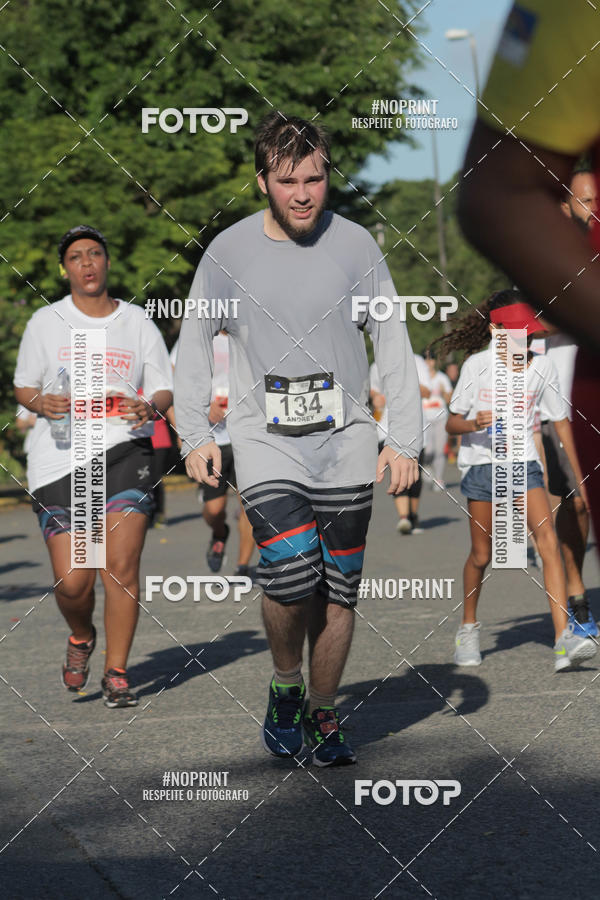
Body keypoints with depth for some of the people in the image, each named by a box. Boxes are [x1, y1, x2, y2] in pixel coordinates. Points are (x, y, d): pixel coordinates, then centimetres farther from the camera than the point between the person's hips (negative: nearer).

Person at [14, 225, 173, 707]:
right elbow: (23, 385, 15)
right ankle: (81, 637, 29)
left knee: (121, 566, -13)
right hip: (60, 455, 0)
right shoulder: (46, 322, 10)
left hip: (124, 450, 0)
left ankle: (116, 673, 1)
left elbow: (164, 389, 13)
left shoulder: (138, 323, 11)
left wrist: (149, 407, -10)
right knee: (72, 581, -5)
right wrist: (42, 404, -8)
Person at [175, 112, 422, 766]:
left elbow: (393, 344, 7)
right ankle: (284, 687, 9)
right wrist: (194, 435, 4)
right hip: (264, 442, -1)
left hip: (346, 442, 2)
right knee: (290, 578, -18)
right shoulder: (228, 252, 0)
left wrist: (404, 439, 1)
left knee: (337, 593, 2)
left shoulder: (355, 245, 1)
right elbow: (193, 343, 11)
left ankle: (323, 714, 21)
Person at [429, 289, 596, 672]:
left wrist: (580, 476, 8)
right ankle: (469, 629, 33)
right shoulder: (476, 366, -8)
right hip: (481, 465, -1)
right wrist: (474, 424, -27)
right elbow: (452, 423, -3)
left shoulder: (542, 367, -3)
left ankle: (565, 641, -25)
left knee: (549, 540, -18)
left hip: (523, 464, 1)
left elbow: (561, 421, 8)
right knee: (481, 555, 6)